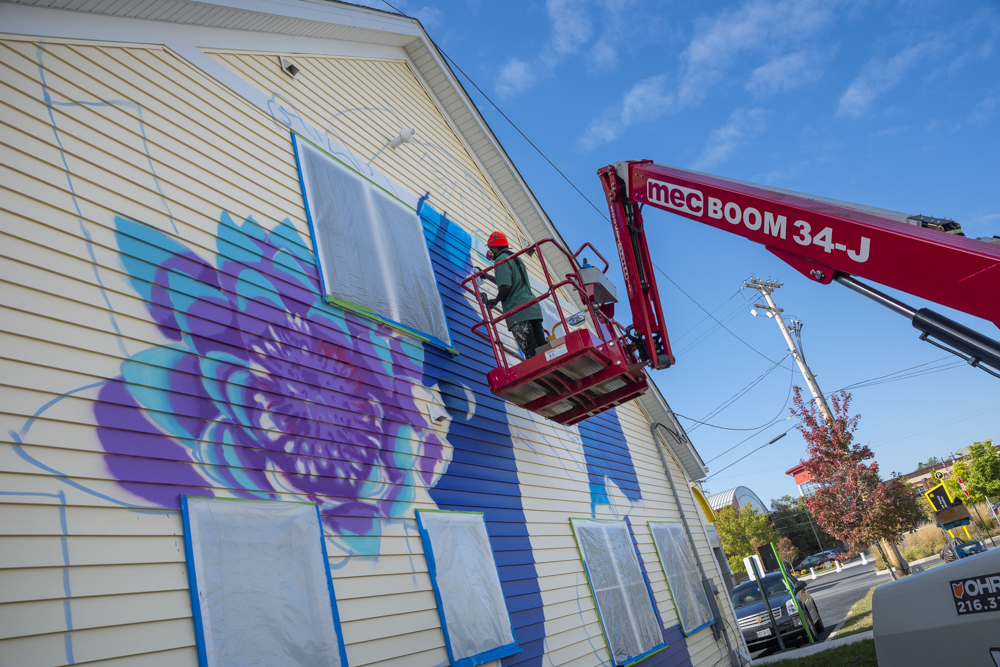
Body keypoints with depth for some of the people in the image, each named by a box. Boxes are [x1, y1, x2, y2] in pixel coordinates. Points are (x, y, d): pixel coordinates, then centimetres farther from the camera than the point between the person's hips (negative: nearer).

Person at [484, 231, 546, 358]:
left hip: (517, 312, -9)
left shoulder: (501, 259, -4)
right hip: (533, 308, 9)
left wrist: (494, 301, 1)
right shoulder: (516, 259, 25)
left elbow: (505, 287, -15)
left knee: (532, 354, -11)